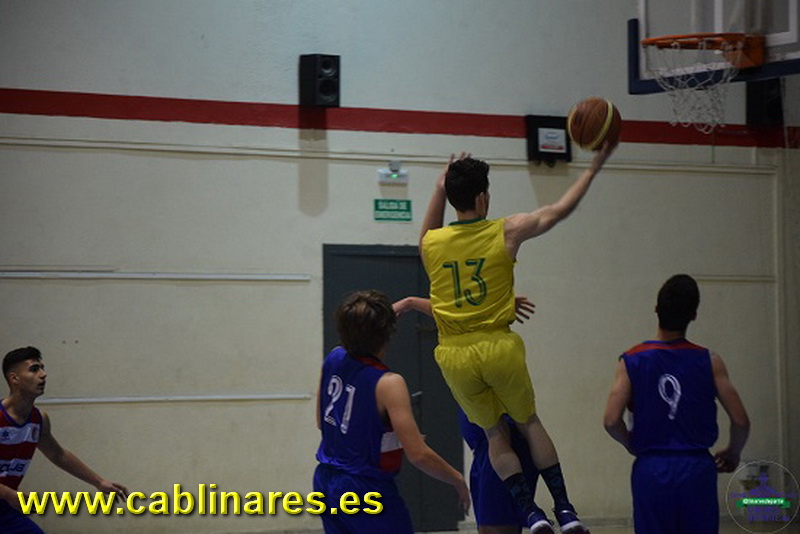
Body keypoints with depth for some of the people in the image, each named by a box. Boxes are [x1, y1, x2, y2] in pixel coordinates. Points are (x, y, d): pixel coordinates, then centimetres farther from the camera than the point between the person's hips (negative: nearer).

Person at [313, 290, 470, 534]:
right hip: (367, 490, -8)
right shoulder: (389, 384, -21)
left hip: (325, 482, 8)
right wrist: (458, 480, -6)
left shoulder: (333, 360, -1)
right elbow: (418, 454, -23)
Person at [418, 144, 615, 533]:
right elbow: (559, 210, 8)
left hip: (455, 356, 1)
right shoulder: (507, 233, -4)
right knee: (528, 422, 19)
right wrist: (594, 167, 18)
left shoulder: (431, 243, 2)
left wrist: (440, 190, 27)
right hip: (499, 348, -1)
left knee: (493, 432, 16)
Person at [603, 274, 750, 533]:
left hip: (651, 470, 0)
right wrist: (732, 453, 15)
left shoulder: (631, 361, -2)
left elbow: (612, 421, -10)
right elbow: (740, 421, -5)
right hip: (697, 468, 0)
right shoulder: (709, 361, -2)